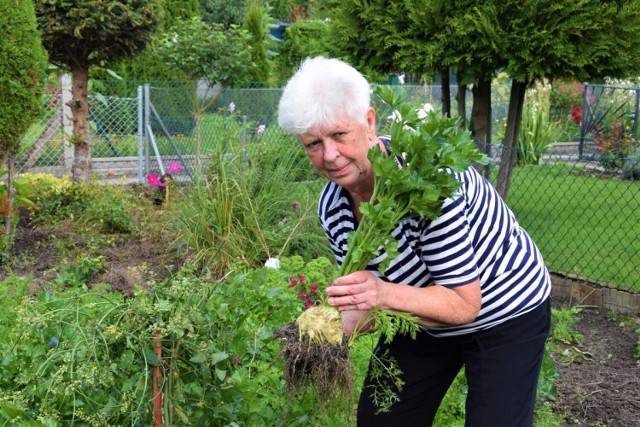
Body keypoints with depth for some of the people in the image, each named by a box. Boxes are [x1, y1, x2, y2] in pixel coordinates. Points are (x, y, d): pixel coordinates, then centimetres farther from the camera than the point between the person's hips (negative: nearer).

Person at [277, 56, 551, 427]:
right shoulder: (332, 208, -12)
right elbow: (369, 302, -5)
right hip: (426, 319, 6)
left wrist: (385, 294, -45)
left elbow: (464, 305, -30)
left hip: (506, 317, -6)